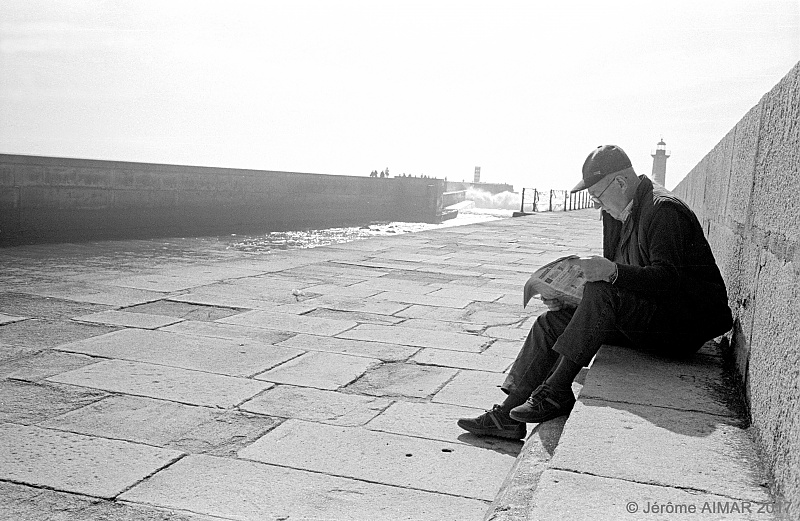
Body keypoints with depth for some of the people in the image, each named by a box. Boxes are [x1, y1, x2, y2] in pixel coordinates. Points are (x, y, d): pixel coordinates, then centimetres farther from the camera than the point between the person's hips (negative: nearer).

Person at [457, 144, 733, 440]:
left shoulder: (663, 211, -18)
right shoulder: (617, 213, 10)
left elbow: (667, 278, -29)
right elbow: (610, 272, 15)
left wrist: (612, 272, -43)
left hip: (684, 324, -9)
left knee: (602, 293, -34)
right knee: (552, 322, -3)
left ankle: (556, 393, -28)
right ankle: (507, 416, -9)